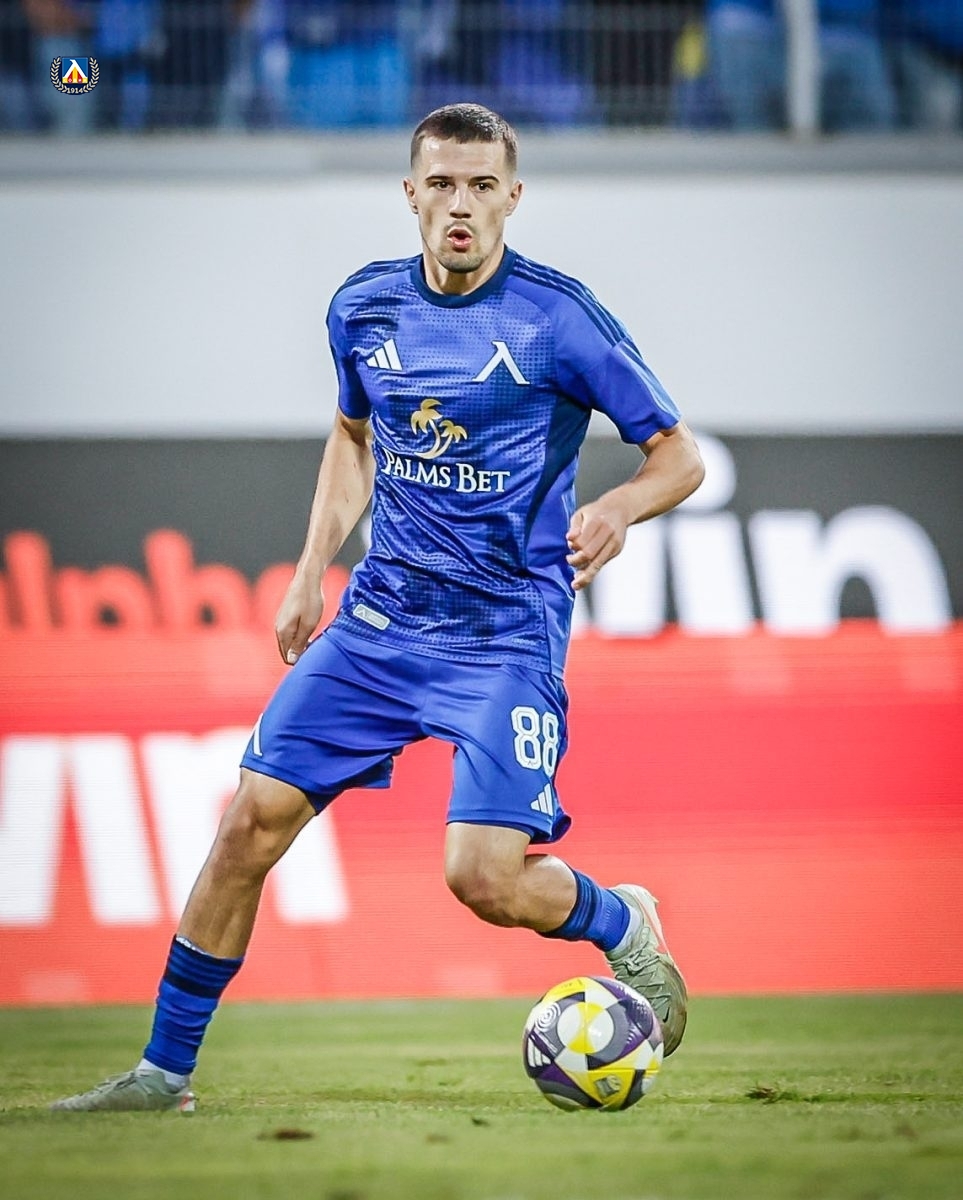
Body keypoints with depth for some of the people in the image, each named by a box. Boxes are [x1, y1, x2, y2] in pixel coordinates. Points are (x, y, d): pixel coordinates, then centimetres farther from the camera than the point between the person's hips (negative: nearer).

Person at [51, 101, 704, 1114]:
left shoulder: (558, 318, -11)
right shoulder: (365, 307, 4)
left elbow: (679, 454, -5)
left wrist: (619, 506, -26)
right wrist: (312, 571, 15)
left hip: (506, 635, -5)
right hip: (381, 614, 5)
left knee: (485, 878, -17)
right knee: (252, 818, -5)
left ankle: (627, 930, 17)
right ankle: (165, 1069, 6)